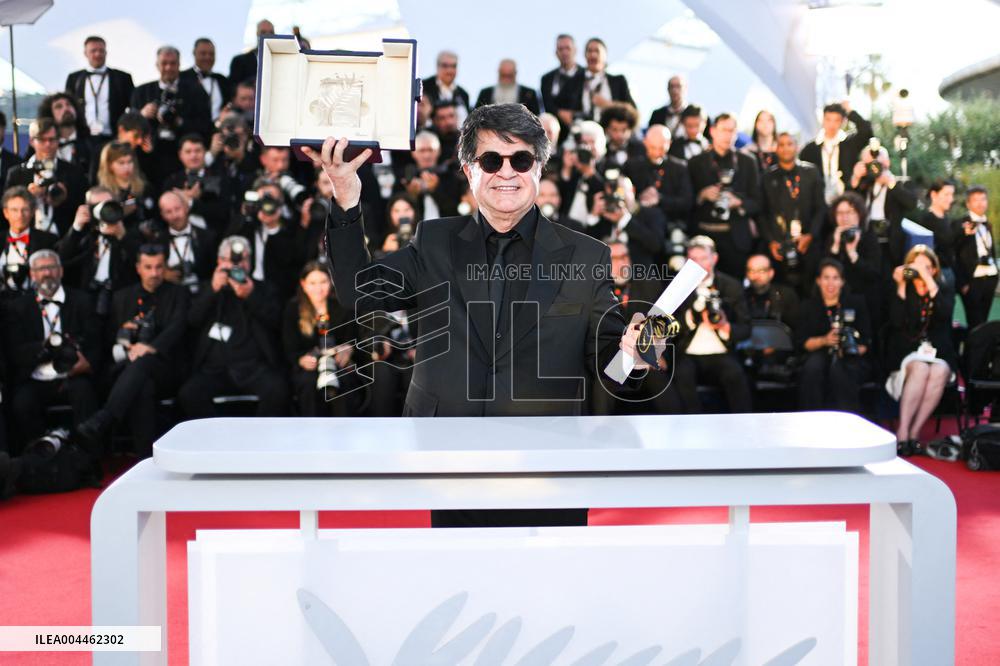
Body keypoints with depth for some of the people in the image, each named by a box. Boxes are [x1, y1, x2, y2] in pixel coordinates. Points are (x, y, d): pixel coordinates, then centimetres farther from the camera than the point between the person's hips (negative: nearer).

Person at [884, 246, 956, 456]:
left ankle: (914, 432, -30)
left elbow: (945, 313, -14)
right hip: (906, 352, -1)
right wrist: (901, 286, -14)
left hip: (938, 351, 1)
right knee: (920, 369, -34)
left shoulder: (945, 291, 10)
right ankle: (902, 433, -38)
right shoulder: (900, 291, 8)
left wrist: (928, 281, -20)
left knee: (938, 373, -33)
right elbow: (897, 322, -10)